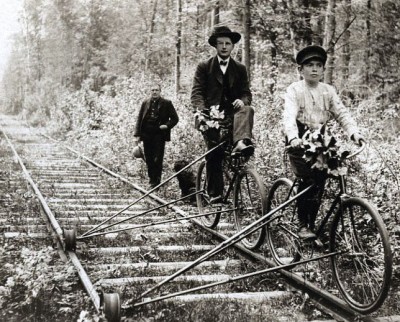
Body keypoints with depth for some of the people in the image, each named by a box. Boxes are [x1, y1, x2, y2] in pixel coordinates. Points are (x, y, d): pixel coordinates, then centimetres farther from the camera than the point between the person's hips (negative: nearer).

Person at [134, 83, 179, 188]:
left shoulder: (166, 103, 3)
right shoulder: (145, 103, 11)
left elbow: (175, 118, 5)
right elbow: (139, 119, 10)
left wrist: (167, 125, -13)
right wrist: (137, 135, 3)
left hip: (159, 135, -3)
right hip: (146, 135, 3)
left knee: (157, 160, -4)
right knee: (148, 160, 7)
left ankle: (156, 182, 5)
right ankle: (151, 179, 21)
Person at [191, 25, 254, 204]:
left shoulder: (240, 68, 16)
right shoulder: (204, 67, 9)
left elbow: (247, 92, 10)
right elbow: (197, 92, 0)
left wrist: (242, 100, -15)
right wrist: (200, 109, -20)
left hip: (232, 112, 2)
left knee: (247, 110, -31)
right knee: (214, 152, -12)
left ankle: (240, 143, -55)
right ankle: (214, 194, -6)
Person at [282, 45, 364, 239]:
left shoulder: (328, 91, 9)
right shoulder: (294, 90, -4)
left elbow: (342, 114, -1)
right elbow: (289, 116, -19)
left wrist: (354, 133, -19)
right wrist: (293, 137, -38)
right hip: (300, 142, -4)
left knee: (319, 182, -2)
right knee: (307, 179, -19)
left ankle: (311, 224, 12)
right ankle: (302, 225, -10)